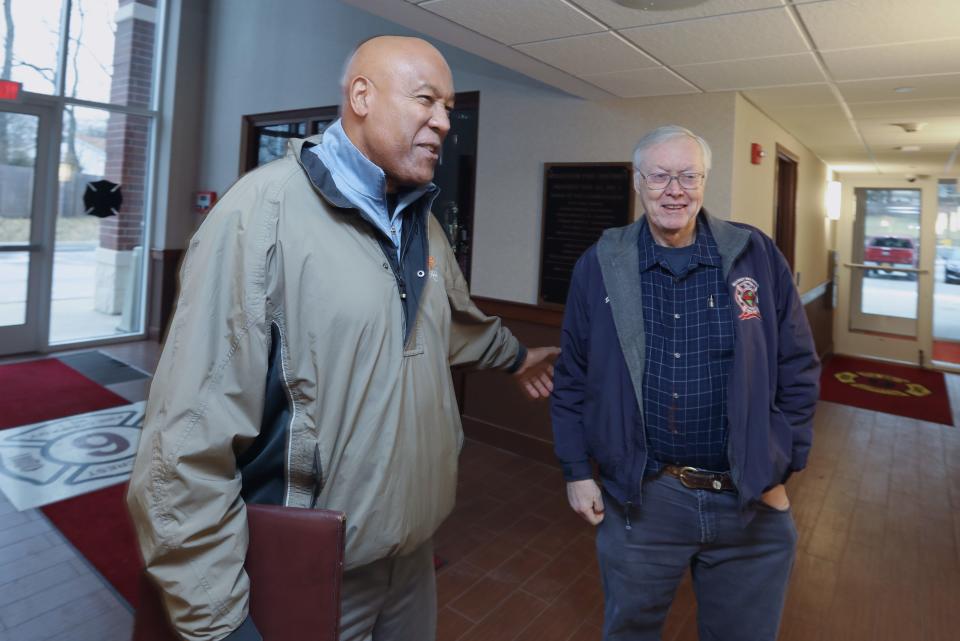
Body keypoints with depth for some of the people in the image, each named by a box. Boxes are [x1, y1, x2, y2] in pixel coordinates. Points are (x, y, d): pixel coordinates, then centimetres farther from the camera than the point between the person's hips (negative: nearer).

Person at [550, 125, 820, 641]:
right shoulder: (599, 266, -4)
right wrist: (576, 471, 2)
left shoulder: (758, 257, -3)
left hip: (751, 501, 1)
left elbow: (797, 369, 2)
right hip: (638, 497, 0)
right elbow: (572, 379, 2)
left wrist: (781, 471, 1)